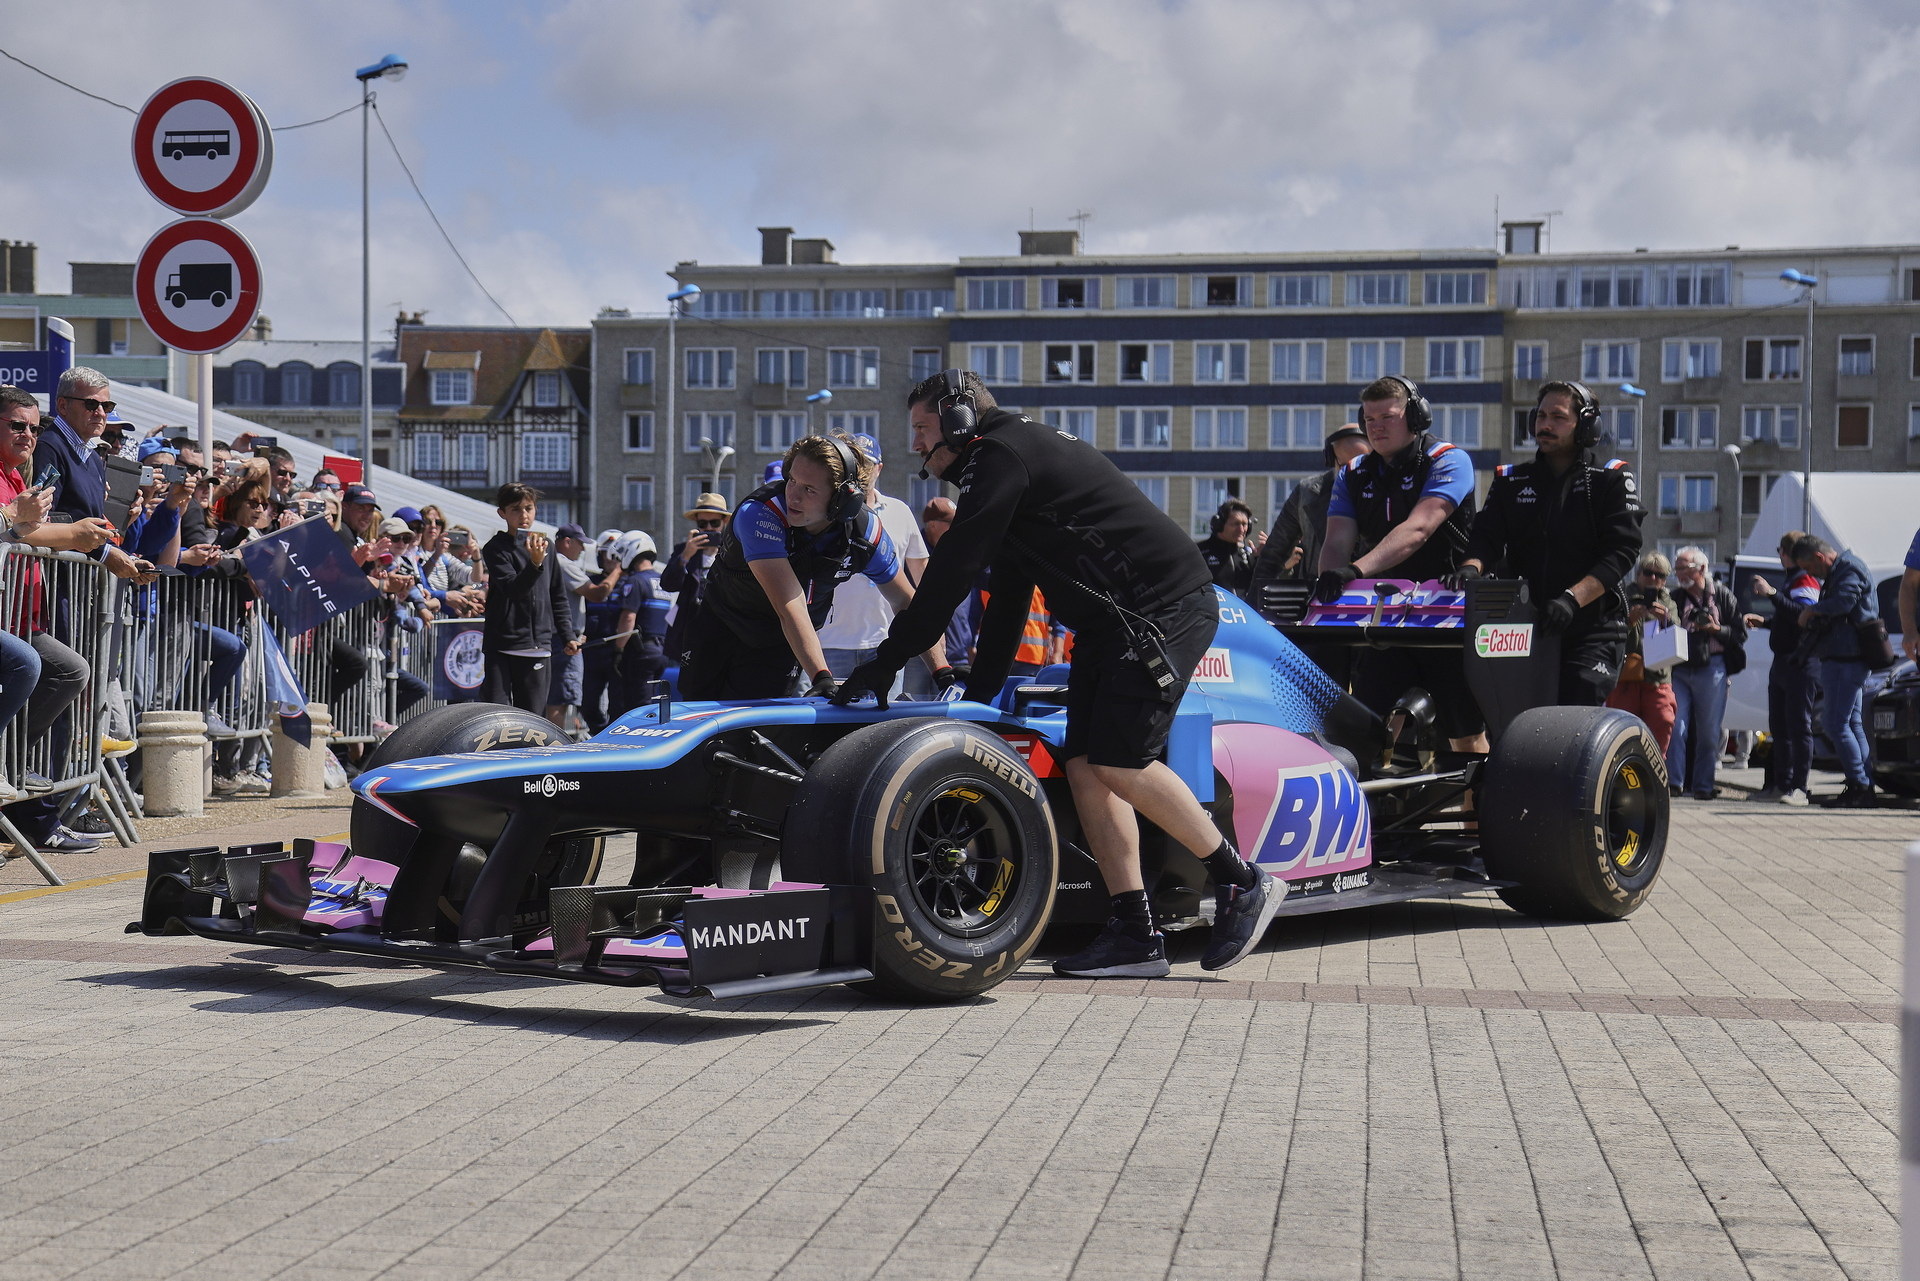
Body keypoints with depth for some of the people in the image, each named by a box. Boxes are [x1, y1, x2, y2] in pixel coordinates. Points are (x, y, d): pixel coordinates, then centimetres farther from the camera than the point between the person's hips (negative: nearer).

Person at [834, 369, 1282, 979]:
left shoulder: (1002, 454, -10)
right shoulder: (1014, 456, 22)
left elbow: (953, 571, -14)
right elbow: (1007, 596, 26)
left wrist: (887, 660, -10)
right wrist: (978, 692, 27)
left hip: (1164, 607, -10)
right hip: (1109, 624, 10)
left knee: (1119, 763, -15)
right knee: (1085, 763, 1)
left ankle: (1243, 883, -3)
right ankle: (1135, 934, -1)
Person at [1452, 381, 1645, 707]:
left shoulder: (1610, 479, 5)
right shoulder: (1511, 480, 18)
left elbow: (1622, 549, -7)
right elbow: (1487, 534, 6)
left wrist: (1573, 597, -22)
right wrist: (1472, 566, -19)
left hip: (1592, 632, -4)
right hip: (1523, 627, 4)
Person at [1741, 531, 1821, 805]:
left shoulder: (1806, 581, -10)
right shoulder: (1792, 581, 22)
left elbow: (1803, 614, -28)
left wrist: (1772, 593, -31)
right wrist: (1764, 622, 23)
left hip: (1798, 665, -11)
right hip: (1782, 663, 11)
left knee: (1798, 726, -10)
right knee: (1779, 727, 12)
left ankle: (1799, 788, -11)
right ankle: (1780, 784, 17)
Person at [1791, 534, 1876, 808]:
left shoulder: (1850, 570, -10)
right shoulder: (1836, 573, 21)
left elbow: (1842, 602, -26)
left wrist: (1811, 610, -11)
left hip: (1844, 659, -11)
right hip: (1845, 659, 11)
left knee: (1835, 723, -11)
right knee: (1852, 723, 11)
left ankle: (1859, 787, -12)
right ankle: (1864, 787, 12)